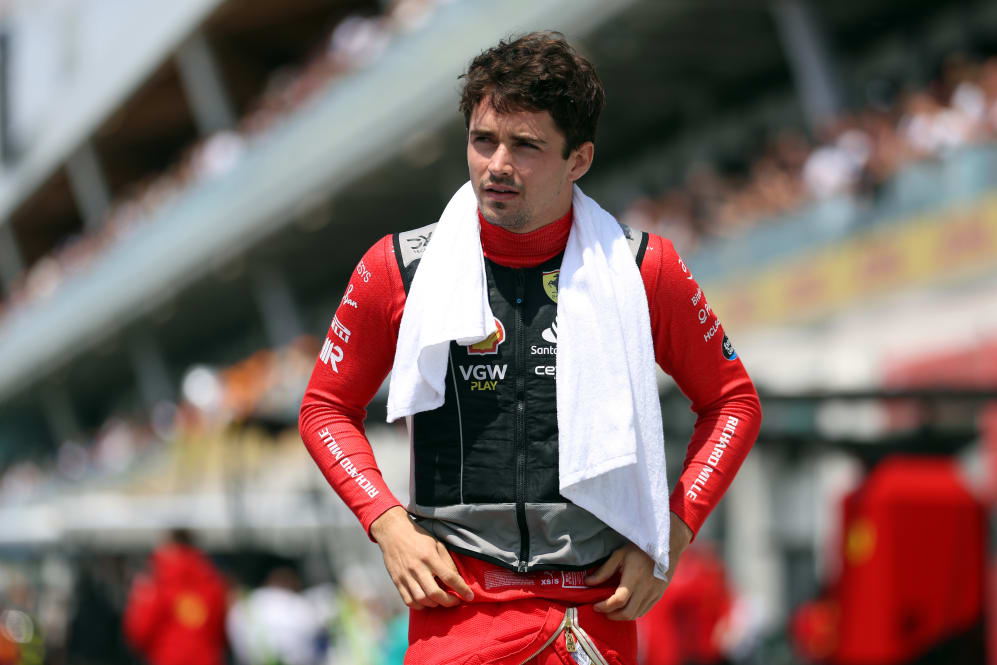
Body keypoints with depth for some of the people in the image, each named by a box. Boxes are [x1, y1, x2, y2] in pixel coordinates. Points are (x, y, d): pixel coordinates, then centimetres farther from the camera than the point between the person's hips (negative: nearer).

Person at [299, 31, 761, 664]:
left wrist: (673, 531, 1)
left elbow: (733, 401, 12)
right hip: (456, 603, 0)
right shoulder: (399, 267, 2)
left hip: (599, 608, 0)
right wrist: (388, 523, -1)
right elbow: (327, 407, 13)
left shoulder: (644, 270, 1)